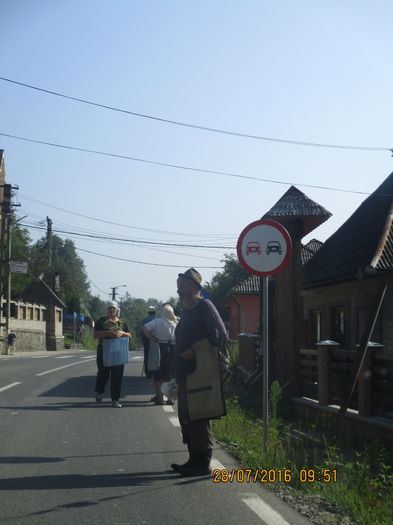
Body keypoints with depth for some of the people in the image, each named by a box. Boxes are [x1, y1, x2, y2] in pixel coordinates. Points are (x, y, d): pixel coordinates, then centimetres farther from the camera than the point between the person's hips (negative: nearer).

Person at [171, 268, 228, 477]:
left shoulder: (204, 306, -10)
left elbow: (220, 336, -17)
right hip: (185, 374, 10)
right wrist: (178, 373, 18)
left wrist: (196, 354, -16)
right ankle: (195, 460, 21)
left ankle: (202, 462, 0)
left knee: (197, 419, -6)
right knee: (186, 418, 13)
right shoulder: (187, 311, 18)